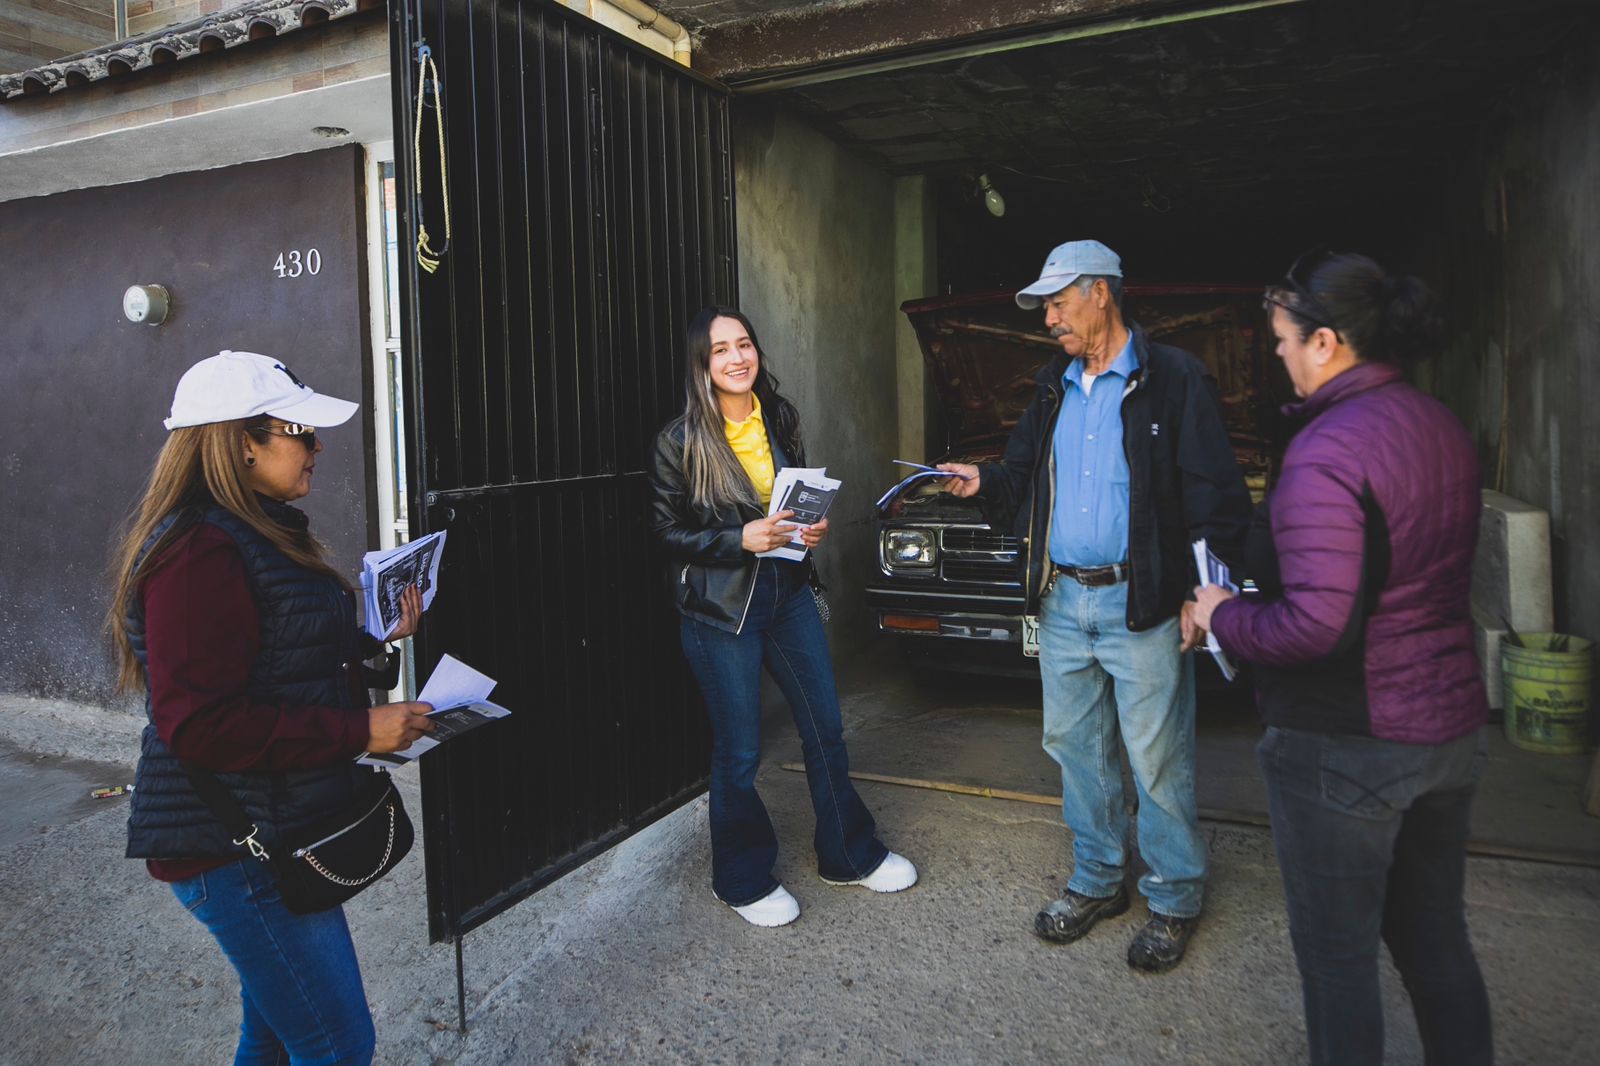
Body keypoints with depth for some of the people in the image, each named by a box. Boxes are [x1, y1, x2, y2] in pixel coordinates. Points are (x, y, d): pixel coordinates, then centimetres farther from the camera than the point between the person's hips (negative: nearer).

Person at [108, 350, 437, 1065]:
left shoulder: (258, 535, 11)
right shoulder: (199, 554, -22)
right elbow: (200, 725, -27)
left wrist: (378, 649, 6)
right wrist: (358, 732, -25)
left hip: (275, 834, 10)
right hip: (234, 850, -10)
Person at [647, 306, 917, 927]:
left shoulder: (780, 419, 5)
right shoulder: (680, 440, -10)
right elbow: (668, 532, -8)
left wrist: (811, 526, -4)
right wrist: (740, 540, -21)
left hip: (788, 593, 5)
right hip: (719, 608, -5)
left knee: (825, 730, 14)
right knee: (738, 754, 5)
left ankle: (849, 855, 33)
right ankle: (742, 880, 26)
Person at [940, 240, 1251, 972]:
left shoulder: (1173, 380, -8)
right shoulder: (1055, 387, 12)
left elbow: (1217, 495, -10)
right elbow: (1025, 475, 19)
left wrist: (1201, 594, -14)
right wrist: (984, 482, -2)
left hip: (1140, 603, -6)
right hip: (1061, 600, 7)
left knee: (1157, 759, 4)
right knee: (1074, 746, 15)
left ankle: (1174, 899, 22)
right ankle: (1097, 882, 31)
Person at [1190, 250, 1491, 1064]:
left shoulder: (1326, 451, -22)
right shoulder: (1443, 429, 5)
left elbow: (1315, 626, -28)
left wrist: (1223, 617, -10)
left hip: (1344, 747, -8)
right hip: (1450, 728, 8)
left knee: (1337, 955, 10)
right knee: (1435, 939, 23)